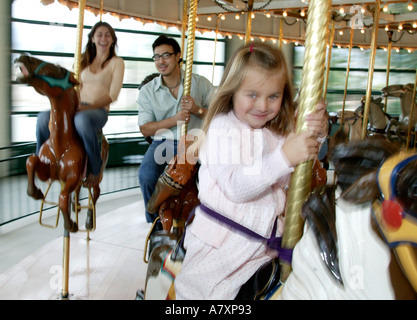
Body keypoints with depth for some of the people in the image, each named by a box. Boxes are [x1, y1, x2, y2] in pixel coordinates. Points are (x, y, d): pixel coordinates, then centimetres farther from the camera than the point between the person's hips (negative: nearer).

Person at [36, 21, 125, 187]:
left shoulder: (117, 62, 3)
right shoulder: (84, 60, 19)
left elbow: (112, 95, -7)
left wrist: (88, 107, -18)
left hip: (99, 110, -5)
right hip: (78, 108, 5)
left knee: (82, 119, -41)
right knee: (44, 117, -22)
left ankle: (96, 168, -24)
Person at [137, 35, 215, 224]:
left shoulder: (200, 83, 3)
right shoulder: (147, 91, 4)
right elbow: (145, 129, -2)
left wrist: (197, 110, -17)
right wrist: (175, 120, -16)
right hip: (163, 142, 1)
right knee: (146, 174, -27)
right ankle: (155, 221, -1)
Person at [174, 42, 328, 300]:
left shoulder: (281, 131, 7)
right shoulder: (223, 128, -12)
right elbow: (236, 187, -24)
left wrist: (317, 135, -12)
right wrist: (284, 157, -34)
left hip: (267, 240, 5)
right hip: (222, 243, -5)